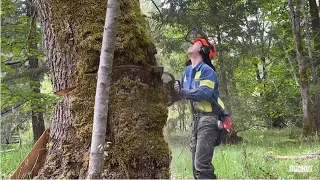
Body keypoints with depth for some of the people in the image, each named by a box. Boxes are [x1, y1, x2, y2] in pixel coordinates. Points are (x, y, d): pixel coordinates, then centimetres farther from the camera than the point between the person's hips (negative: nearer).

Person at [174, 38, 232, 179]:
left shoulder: (207, 70, -12)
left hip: (209, 119, -9)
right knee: (196, 165, 12)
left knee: (202, 164, -18)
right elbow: (181, 90, 14)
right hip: (196, 119, 9)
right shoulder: (188, 70, 14)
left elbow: (204, 93, -26)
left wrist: (182, 92, -26)